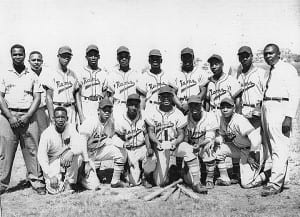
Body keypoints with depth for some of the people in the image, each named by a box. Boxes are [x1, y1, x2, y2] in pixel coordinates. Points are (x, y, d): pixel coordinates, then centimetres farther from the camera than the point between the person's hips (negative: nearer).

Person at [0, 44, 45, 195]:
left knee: (32, 149, -2)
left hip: (28, 116, 0)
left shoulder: (32, 76, 12)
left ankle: (37, 181, 3)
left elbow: (37, 98, 5)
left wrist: (27, 116, -8)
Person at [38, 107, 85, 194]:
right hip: (53, 163, -1)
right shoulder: (47, 133, -15)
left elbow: (80, 146, -22)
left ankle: (70, 183, -12)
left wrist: (71, 153, -46)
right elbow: (41, 156, -16)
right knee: (53, 189, -20)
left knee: (73, 154, -31)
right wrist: (51, 175, -23)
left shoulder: (71, 128, -11)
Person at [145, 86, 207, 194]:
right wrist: (157, 142, -23)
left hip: (174, 142, 1)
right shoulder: (152, 112, 0)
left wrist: (175, 143, -24)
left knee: (189, 150, -36)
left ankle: (196, 183, -27)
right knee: (160, 182, -9)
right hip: (159, 144, 0)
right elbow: (151, 132, -3)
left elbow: (181, 134, -2)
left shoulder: (178, 113, 0)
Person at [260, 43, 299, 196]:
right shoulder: (270, 72, 21)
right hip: (266, 108, 8)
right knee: (272, 147, 11)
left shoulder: (288, 69, -2)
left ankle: (275, 184, -9)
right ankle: (279, 178, 20)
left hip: (280, 109, -8)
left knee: (279, 148, -9)